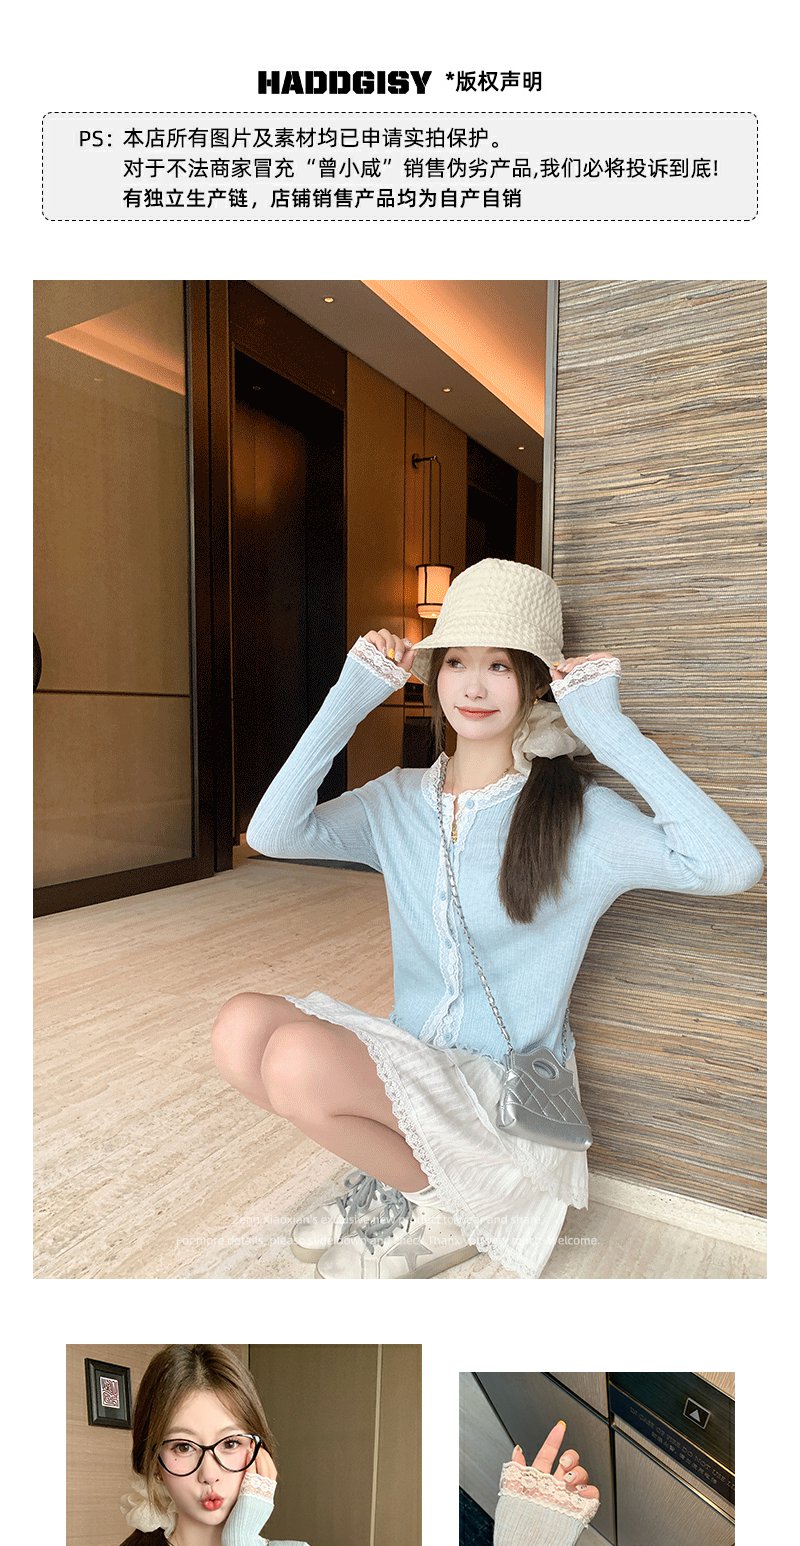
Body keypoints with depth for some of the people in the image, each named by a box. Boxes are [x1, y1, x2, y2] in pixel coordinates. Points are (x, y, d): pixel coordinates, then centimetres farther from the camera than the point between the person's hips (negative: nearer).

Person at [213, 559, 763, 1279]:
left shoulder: (576, 814, -10)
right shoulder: (399, 799, 2)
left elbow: (733, 867, -25)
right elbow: (273, 832, -12)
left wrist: (612, 731, -22)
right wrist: (348, 700, -15)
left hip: (506, 1088, -4)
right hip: (408, 1060, 5)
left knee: (298, 1058, -27)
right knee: (242, 1028, -20)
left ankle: (445, 1203, 2)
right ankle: (394, 1161, 6)